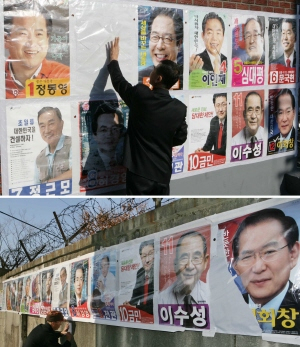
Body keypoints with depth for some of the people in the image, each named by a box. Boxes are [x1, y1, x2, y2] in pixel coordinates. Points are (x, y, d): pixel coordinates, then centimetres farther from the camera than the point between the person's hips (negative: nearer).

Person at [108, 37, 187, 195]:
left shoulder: (141, 95, -13)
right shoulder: (180, 109, -4)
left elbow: (119, 82, 4)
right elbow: (180, 138, 7)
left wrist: (114, 58, 20)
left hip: (139, 171, -3)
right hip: (162, 172, 3)